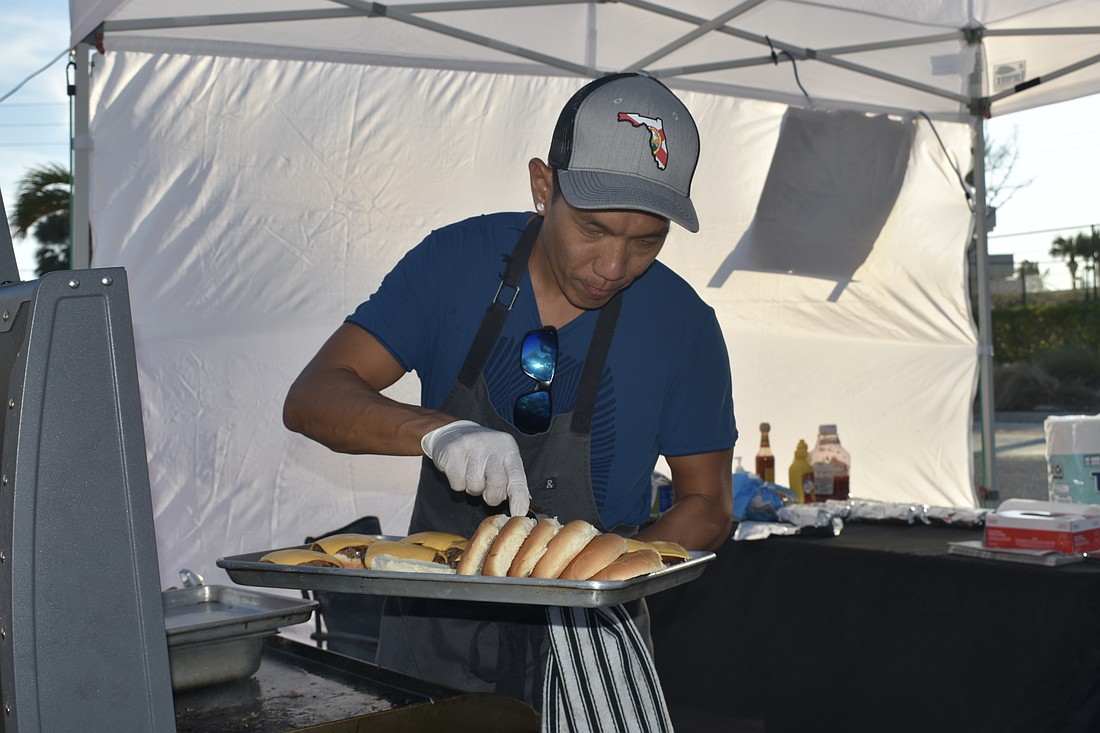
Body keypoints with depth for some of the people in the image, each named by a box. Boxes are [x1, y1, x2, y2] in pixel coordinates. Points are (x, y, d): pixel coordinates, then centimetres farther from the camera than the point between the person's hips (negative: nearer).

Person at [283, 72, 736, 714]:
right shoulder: (458, 260, -10)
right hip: (433, 631, 1)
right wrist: (435, 430, -33)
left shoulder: (683, 326, -12)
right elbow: (311, 398, -14)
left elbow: (707, 507, -2)